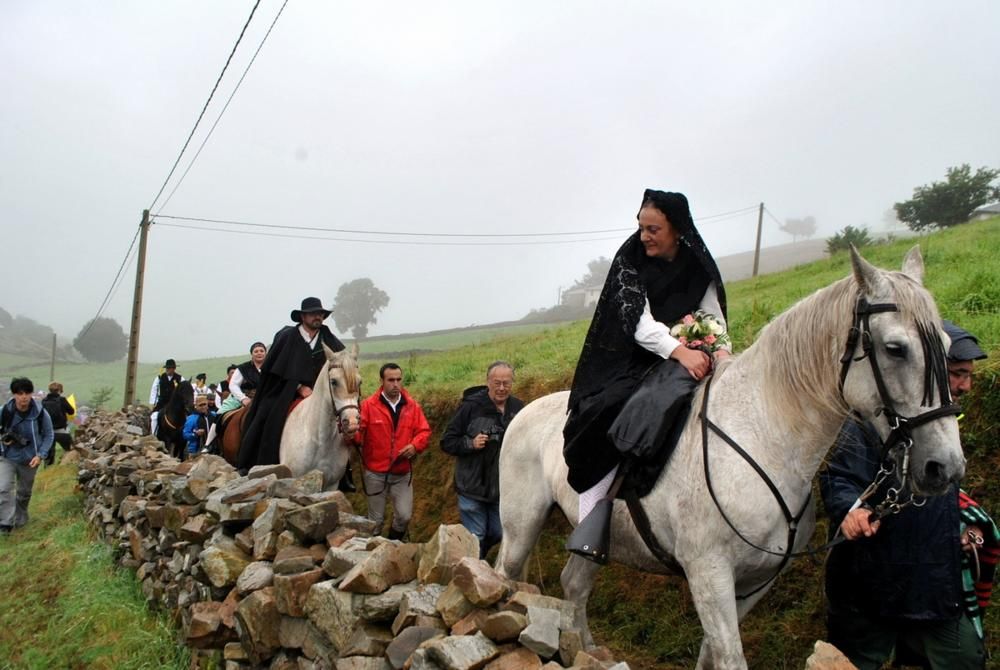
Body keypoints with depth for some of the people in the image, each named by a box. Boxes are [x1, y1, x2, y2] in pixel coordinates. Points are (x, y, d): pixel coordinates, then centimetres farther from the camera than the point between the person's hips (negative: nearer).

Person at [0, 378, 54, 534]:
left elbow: (49, 435, -4)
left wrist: (41, 455, -14)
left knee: (24, 492, 16)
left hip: (29, 460, 0)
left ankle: (20, 519, 38)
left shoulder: (41, 414, -18)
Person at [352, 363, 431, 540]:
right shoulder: (369, 405, -8)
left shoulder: (412, 405, 1)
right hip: (376, 473, -2)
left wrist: (415, 445, -16)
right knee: (376, 518, 12)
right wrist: (353, 434, -39)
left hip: (403, 473, 2)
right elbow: (358, 431, -16)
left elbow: (424, 431, 2)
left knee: (404, 516, 2)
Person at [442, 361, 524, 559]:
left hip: (503, 489, 4)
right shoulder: (470, 406, -13)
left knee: (497, 534, 17)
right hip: (473, 488, -4)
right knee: (474, 537, 5)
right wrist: (471, 443, -23)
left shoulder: (518, 407, -1)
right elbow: (447, 442, -8)